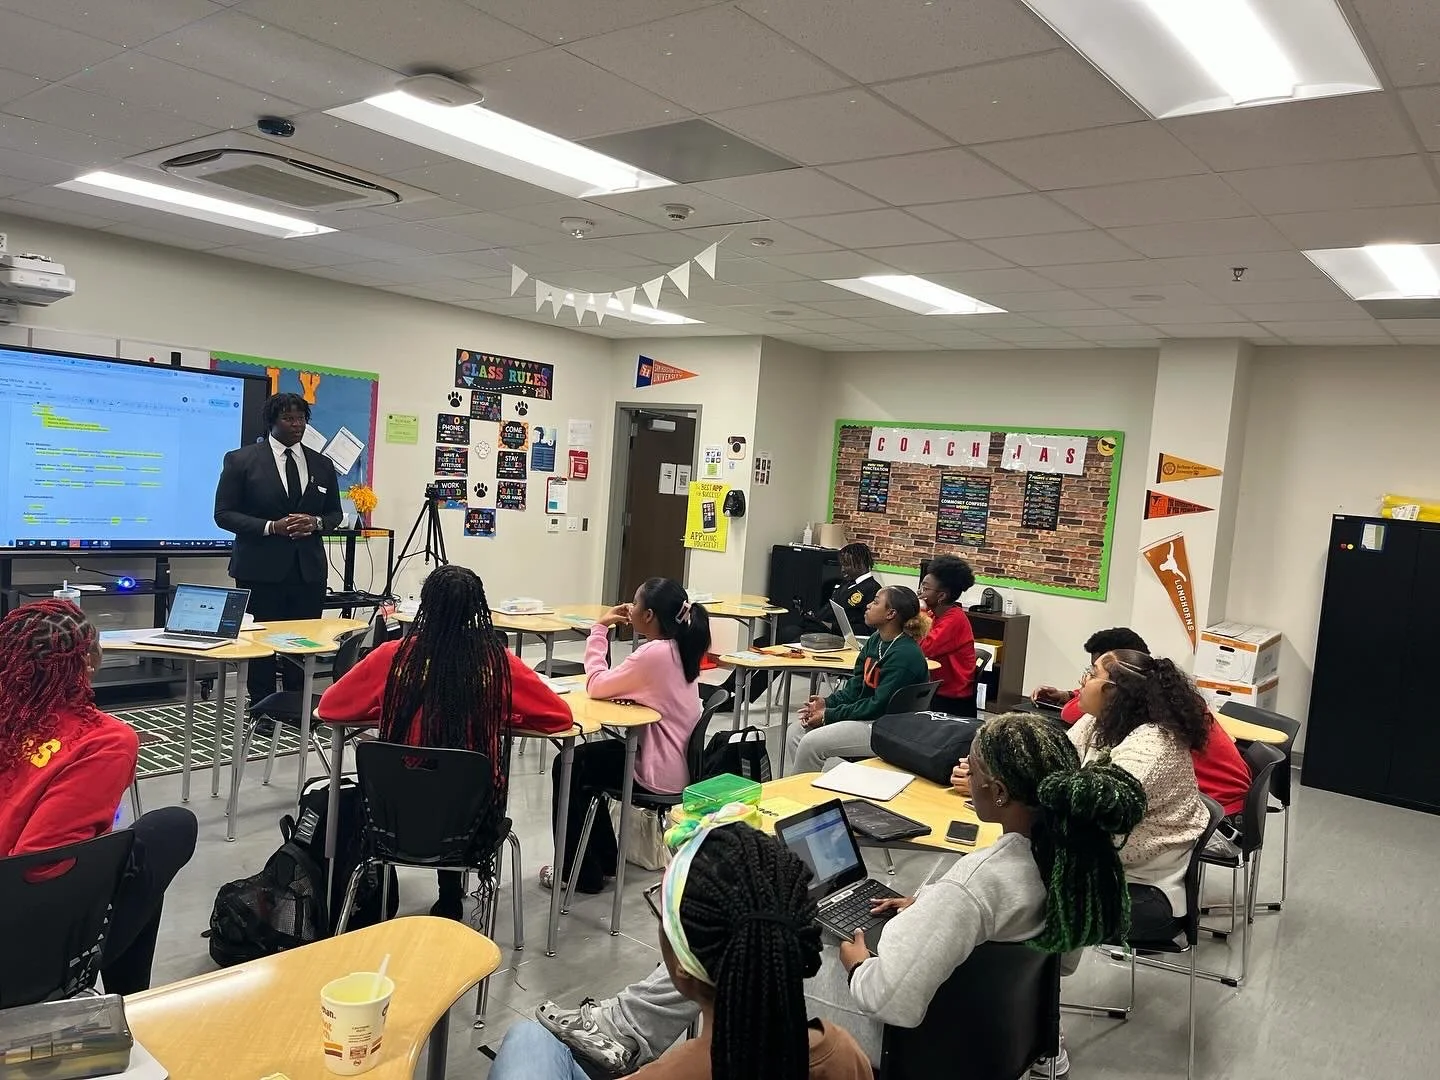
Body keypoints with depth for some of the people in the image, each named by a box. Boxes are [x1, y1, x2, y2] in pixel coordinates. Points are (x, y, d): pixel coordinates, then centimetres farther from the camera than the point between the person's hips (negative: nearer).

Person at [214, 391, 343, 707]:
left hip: (309, 570, 3)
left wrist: (316, 523, -6)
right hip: (261, 569, -3)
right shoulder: (241, 460, 0)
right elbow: (224, 513, -2)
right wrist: (271, 527, -15)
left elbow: (334, 513, 17)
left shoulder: (322, 464, 11)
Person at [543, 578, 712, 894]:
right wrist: (605, 629, 2)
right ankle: (603, 858, 33)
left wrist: (599, 629, -10)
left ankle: (580, 872, 18)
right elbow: (618, 683, 10)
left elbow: (596, 686, -18)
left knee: (567, 767, 7)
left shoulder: (654, 653, -25)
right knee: (585, 758, 25)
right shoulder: (679, 648, 4)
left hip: (659, 774, -10)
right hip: (678, 764, 10)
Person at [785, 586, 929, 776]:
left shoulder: (906, 655, -22)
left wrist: (829, 715, -16)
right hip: (866, 714, 9)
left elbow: (879, 705, -21)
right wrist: (827, 703, -5)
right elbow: (856, 685, 12)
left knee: (811, 743, -19)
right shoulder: (875, 640, 7)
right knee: (797, 731, 1)